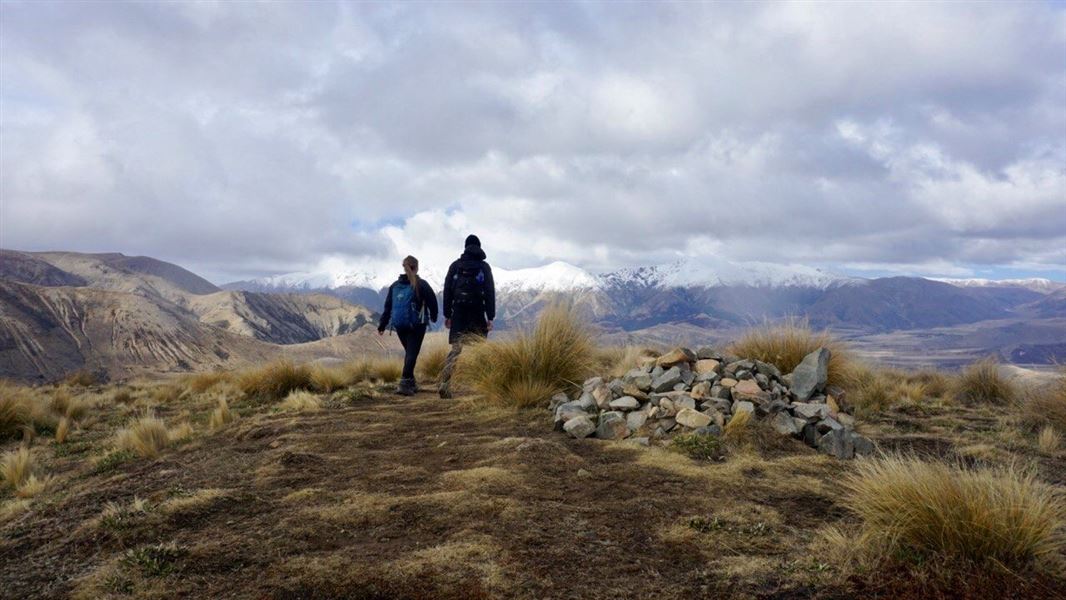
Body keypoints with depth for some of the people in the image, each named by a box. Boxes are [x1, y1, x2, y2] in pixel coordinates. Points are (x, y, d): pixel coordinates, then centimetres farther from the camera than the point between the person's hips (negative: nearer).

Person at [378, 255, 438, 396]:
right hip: (417, 325, -5)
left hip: (399, 326, 5)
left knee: (409, 352, 19)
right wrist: (433, 317, 16)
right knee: (412, 353, -3)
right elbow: (432, 301, -2)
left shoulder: (395, 285, 8)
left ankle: (411, 382, 23)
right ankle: (405, 383, -15)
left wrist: (382, 325, 11)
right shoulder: (421, 284, -5)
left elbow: (387, 306, 8)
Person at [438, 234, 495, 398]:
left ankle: (445, 383, -15)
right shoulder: (484, 267, 2)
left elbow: (447, 291, 6)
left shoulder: (455, 265, 8)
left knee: (456, 348, 2)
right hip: (477, 313, -2)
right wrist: (490, 317, -2)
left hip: (458, 313, 2)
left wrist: (447, 314, 10)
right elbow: (490, 292, -3)